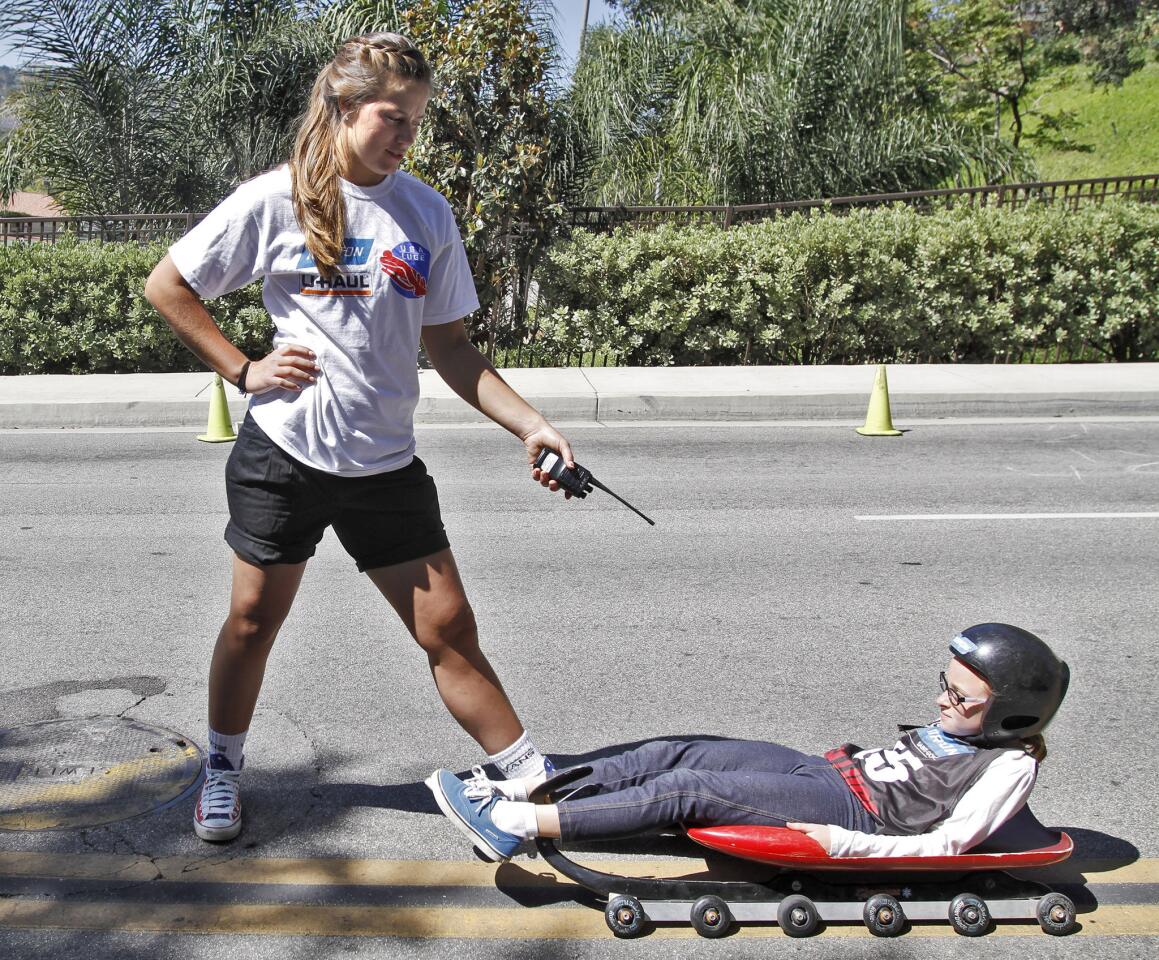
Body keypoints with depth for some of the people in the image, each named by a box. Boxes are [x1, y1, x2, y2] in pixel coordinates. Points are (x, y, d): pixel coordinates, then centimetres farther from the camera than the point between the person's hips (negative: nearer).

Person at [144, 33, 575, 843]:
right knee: (254, 618, 12)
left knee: (450, 630, 3)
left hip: (386, 463, 2)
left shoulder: (427, 213, 4)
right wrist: (244, 370, -5)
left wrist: (532, 426, -4)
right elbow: (166, 288, 3)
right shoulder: (277, 200, -5)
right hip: (284, 449, -2)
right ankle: (224, 768, 35)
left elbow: (452, 349, 6)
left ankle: (536, 784, 10)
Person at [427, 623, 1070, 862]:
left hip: (853, 812, -9)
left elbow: (947, 844, -16)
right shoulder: (961, 727, 17)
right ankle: (518, 790, -7)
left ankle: (515, 824, -23)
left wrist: (844, 844, -20)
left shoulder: (1009, 766, -9)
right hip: (827, 772, 9)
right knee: (675, 753, -7)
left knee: (686, 790, -23)